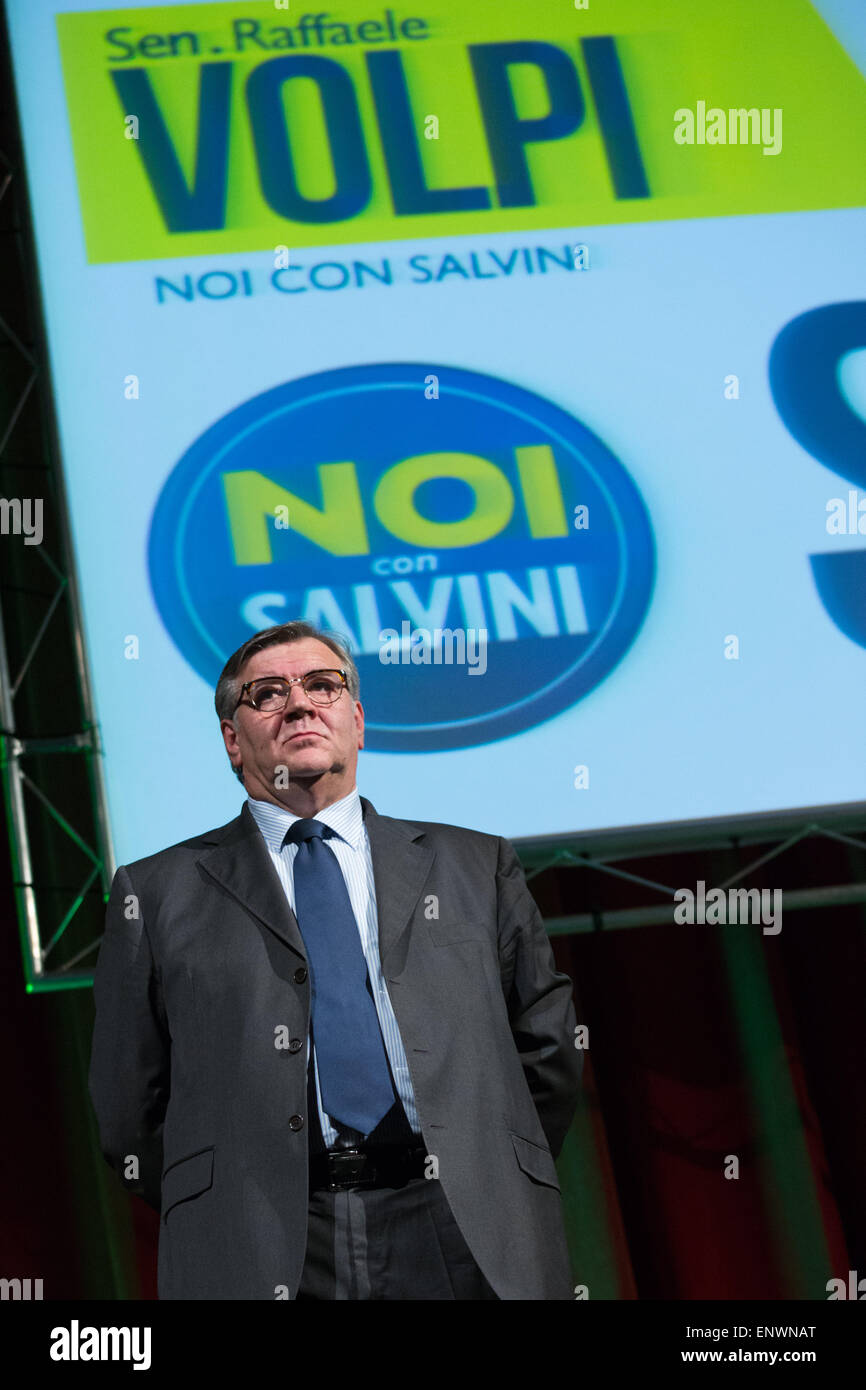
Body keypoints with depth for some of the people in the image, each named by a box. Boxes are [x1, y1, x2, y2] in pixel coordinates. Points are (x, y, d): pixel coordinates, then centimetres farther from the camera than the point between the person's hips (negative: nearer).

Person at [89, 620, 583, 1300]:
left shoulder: (478, 867, 15)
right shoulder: (155, 893, 11)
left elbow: (547, 1055, 16)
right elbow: (130, 1111, 11)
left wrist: (485, 1182, 10)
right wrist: (212, 1215, 5)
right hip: (261, 1263, -1)